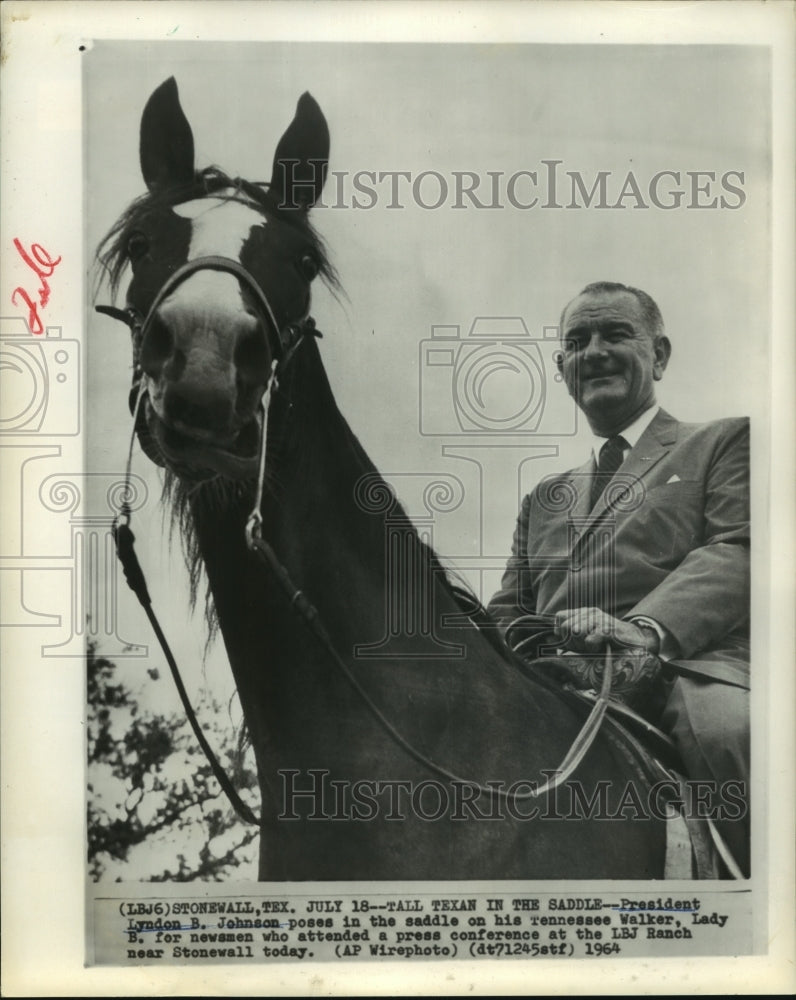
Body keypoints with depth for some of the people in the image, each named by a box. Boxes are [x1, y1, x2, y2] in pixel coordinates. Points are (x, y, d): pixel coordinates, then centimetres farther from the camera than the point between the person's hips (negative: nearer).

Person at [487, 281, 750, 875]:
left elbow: (738, 548, -1)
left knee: (725, 727, -38)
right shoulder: (545, 498, 33)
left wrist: (647, 626, -22)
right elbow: (509, 610, 27)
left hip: (683, 667, -4)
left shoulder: (725, 442, 18)